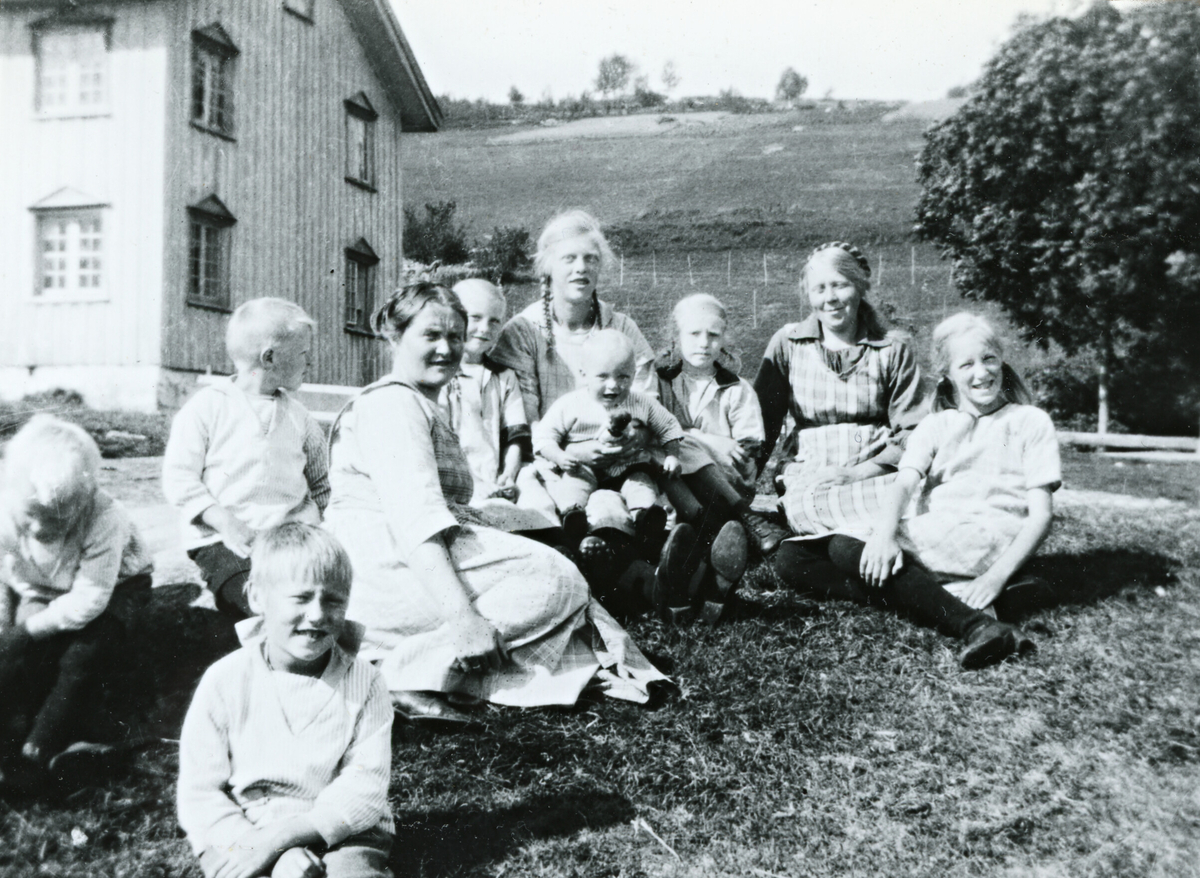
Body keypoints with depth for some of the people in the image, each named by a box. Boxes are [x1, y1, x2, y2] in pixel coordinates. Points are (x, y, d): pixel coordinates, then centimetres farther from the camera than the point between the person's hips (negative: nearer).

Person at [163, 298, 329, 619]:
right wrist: (227, 524, -16)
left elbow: (321, 486, 21)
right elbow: (178, 478, -5)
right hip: (222, 541, -4)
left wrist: (309, 521, 1)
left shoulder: (298, 416, 15)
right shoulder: (207, 407, 0)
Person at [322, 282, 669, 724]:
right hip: (384, 569, -10)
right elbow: (415, 518, -22)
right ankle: (404, 674, -18)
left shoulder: (421, 406, 26)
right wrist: (461, 615, -28)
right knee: (555, 581, -15)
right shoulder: (393, 403, -9)